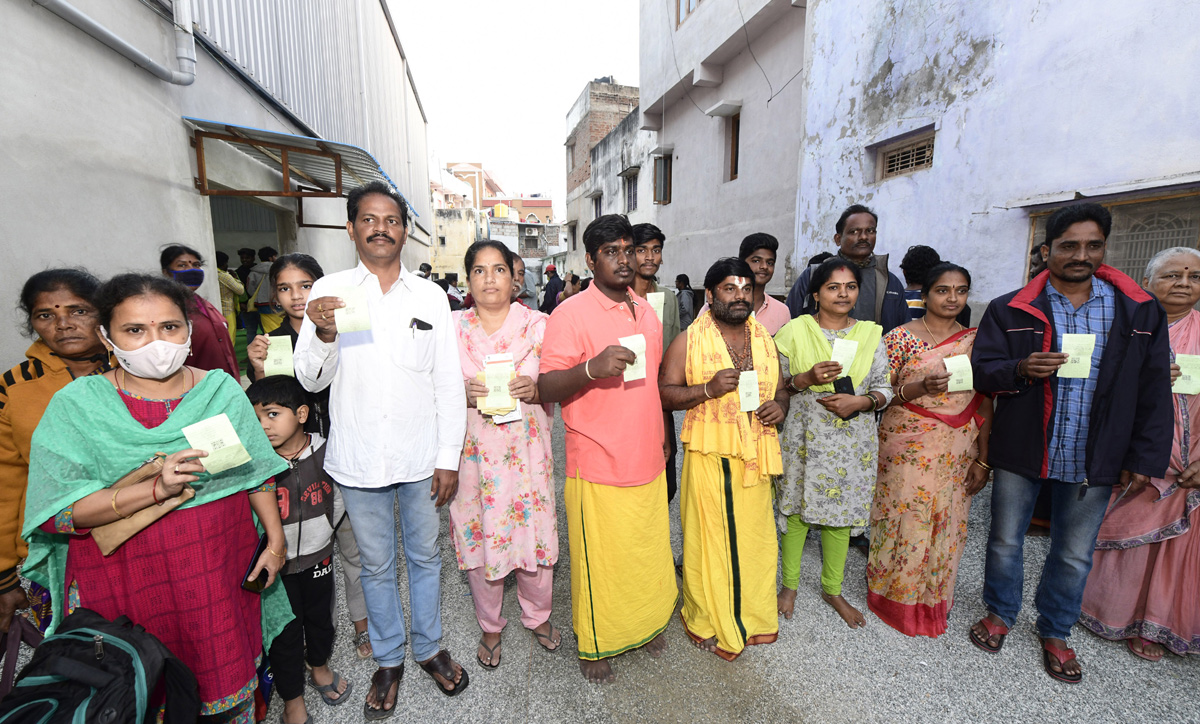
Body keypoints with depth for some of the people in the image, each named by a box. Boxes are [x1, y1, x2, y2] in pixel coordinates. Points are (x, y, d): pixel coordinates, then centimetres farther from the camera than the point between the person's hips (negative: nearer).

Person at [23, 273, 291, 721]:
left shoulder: (222, 390, -2)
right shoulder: (77, 404, -8)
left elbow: (255, 471, 4)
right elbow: (57, 511, -13)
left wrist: (275, 537, 2)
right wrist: (156, 489, -27)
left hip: (223, 573, 2)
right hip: (127, 583, -1)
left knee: (231, 679, 17)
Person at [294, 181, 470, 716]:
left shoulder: (430, 296, -1)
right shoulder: (329, 291, -1)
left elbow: (449, 384, -1)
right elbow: (311, 380, -3)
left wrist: (449, 458, -4)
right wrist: (324, 334, -24)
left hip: (421, 456, 0)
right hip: (359, 458, 0)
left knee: (425, 556, 17)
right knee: (376, 565, 17)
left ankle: (428, 647, 41)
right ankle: (388, 659, 40)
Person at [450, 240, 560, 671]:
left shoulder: (537, 324, 2)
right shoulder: (451, 327, 3)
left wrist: (534, 388, -18)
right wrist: (464, 393, -15)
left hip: (526, 447, 0)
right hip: (473, 449, 1)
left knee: (533, 529, 9)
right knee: (479, 534, 10)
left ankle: (538, 615, 38)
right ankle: (490, 627, 37)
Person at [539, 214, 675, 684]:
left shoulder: (645, 310, 10)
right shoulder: (570, 315, -12)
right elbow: (546, 389, -15)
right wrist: (591, 368, -32)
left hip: (648, 463, 6)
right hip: (598, 468, -6)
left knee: (649, 553, 19)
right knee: (599, 562, 9)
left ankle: (646, 623, 45)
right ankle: (593, 646, 35)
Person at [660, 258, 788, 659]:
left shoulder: (765, 340, 10)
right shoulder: (689, 341, -5)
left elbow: (779, 388, 19)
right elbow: (664, 393, -7)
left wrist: (780, 406, -4)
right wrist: (707, 390, -21)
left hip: (755, 456, 5)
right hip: (709, 456, -4)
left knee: (754, 535, 15)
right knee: (710, 538, 6)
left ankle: (752, 616, 38)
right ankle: (707, 622, 28)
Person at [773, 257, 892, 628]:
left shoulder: (871, 334, 4)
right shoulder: (795, 330, -3)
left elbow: (885, 388, 5)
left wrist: (860, 401, -15)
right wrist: (805, 379, -20)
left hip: (853, 440, 2)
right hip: (804, 437, -2)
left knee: (841, 513, 13)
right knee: (796, 510, 7)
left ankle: (832, 588, 35)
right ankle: (790, 584, 29)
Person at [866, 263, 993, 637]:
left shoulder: (976, 341, 5)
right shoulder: (900, 337, -5)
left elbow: (984, 403, 6)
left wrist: (982, 459, 2)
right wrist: (920, 387, -24)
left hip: (957, 454, 3)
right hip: (907, 448, -3)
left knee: (946, 523, 12)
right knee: (904, 519, 4)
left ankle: (932, 599, 34)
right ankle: (896, 597, 27)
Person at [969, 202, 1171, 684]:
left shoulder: (1140, 312, 3)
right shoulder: (1010, 310, -2)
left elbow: (1153, 392, 3)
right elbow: (981, 372, -4)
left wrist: (1146, 458, -1)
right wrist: (1020, 369, -25)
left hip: (1093, 460, 2)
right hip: (1020, 451, -1)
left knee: (1075, 555, 16)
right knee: (1005, 541, 13)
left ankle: (1055, 632, 37)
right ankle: (1000, 613, 35)